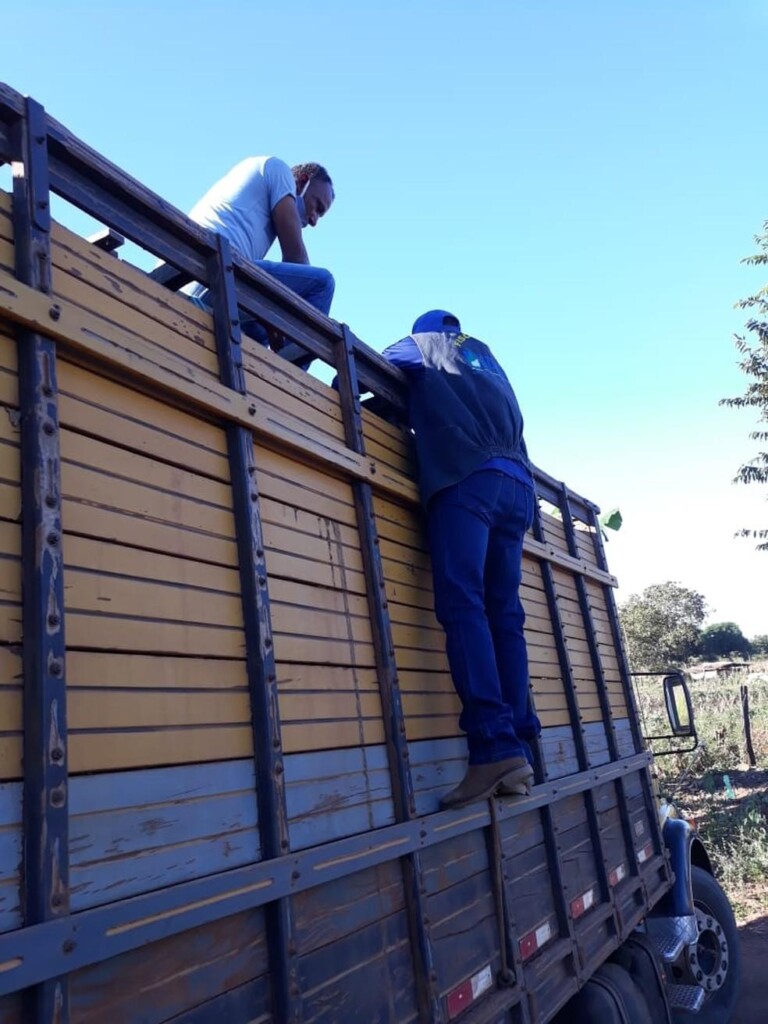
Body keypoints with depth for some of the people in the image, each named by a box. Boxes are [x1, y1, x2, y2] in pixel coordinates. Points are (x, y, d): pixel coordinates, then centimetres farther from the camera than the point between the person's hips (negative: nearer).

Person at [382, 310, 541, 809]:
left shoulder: (422, 344, 24)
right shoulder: (487, 358, 38)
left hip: (467, 478, -6)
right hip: (516, 483, 6)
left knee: (462, 604, -17)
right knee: (505, 614, 0)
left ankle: (495, 748, -30)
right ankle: (518, 748, -8)